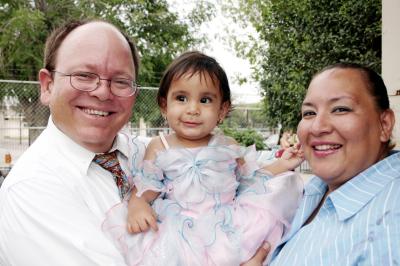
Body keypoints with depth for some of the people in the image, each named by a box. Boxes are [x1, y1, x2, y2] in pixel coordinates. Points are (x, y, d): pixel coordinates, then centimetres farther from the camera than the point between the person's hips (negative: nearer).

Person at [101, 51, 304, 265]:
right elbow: (145, 188, 1)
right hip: (177, 229, -1)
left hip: (226, 224, 1)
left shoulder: (228, 147, 9)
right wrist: (137, 206, -19)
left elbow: (252, 179, 18)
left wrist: (282, 165, 8)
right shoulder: (160, 148, 4)